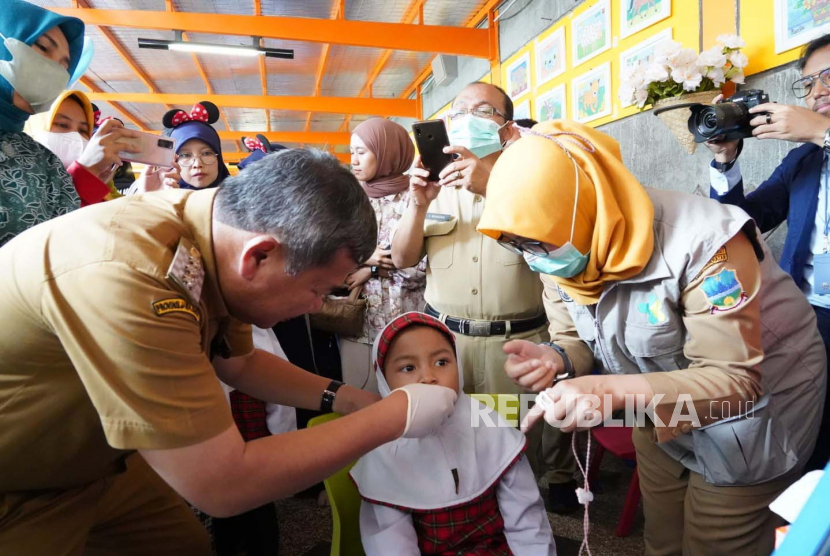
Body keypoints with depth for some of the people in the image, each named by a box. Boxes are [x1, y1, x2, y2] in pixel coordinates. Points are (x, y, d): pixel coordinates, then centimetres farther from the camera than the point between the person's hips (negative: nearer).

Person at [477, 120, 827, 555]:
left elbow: (734, 379, -34)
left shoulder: (701, 242, -35)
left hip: (753, 410, -5)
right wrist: (555, 359, -32)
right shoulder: (560, 254, -15)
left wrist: (616, 390, -49)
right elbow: (577, 342, -8)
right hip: (662, 413, 5)